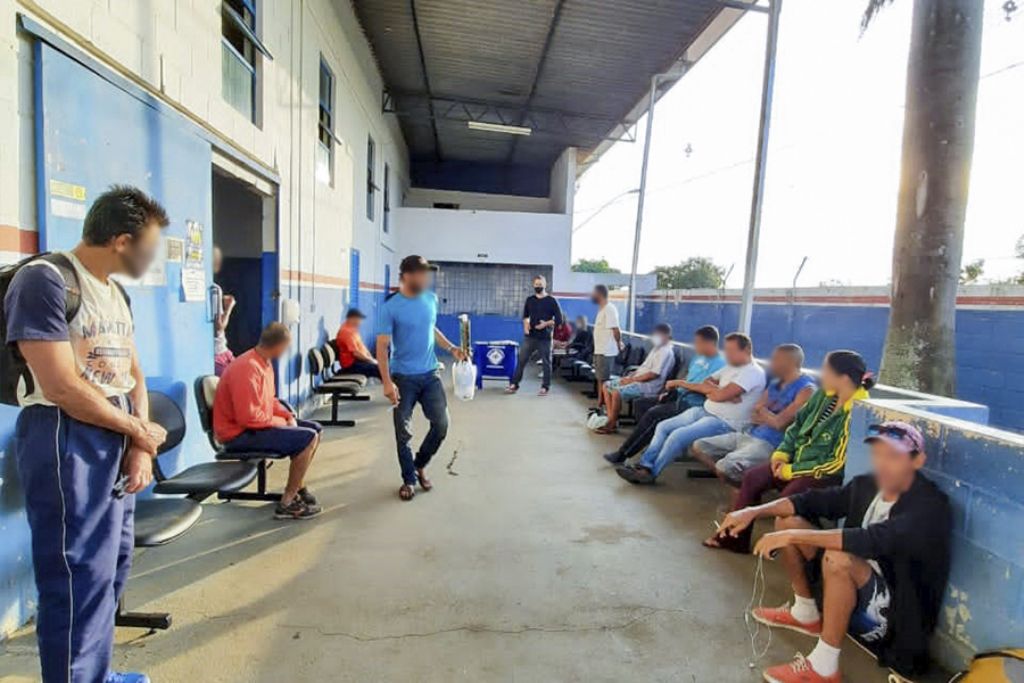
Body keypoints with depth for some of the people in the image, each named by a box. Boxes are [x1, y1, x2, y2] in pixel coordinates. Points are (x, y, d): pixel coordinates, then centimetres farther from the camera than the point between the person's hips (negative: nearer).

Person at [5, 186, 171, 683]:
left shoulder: (116, 293, 12)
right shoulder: (45, 279, -14)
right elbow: (63, 388, -21)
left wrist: (141, 446, -2)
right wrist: (142, 432, -9)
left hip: (116, 442, 8)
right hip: (67, 443, -8)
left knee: (112, 567, 18)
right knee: (80, 577, 1)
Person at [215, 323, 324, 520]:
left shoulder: (264, 362, 6)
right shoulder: (247, 368, -25)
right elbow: (248, 417, -29)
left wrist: (288, 416, 0)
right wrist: (282, 422, -16)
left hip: (257, 424, 10)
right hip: (240, 433, -10)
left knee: (315, 429, 9)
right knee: (308, 438, -21)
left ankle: (298, 487, 18)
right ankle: (286, 504, -10)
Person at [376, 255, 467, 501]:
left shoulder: (431, 299, 4)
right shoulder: (391, 307, -13)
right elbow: (382, 347, -13)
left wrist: (451, 348, 5)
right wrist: (387, 382, -21)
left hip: (430, 374, 5)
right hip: (403, 377, -4)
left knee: (441, 425, 3)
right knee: (403, 433, 3)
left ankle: (420, 465, 28)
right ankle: (409, 480, 22)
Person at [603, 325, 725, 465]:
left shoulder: (719, 364, -13)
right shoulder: (699, 358, 15)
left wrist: (680, 383, -17)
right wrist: (670, 391, 8)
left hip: (691, 405, -10)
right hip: (680, 396, 10)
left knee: (653, 415, -22)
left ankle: (623, 454, -13)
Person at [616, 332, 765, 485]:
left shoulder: (753, 373, -13)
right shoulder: (731, 367, 16)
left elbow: (721, 395, -22)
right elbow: (706, 383, 12)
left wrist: (707, 389, -2)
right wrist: (717, 390, -10)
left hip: (725, 423, -9)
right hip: (704, 411, 9)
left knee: (678, 436, -24)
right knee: (663, 427, -1)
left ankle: (651, 473, -11)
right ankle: (644, 466, -6)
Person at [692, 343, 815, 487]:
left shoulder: (806, 389, -10)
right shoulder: (775, 382, 16)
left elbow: (780, 423, -18)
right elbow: (756, 411, 12)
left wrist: (763, 411, 0)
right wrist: (768, 415, -9)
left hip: (769, 443, -9)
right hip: (749, 434, 9)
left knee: (724, 468, -30)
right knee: (697, 447, 4)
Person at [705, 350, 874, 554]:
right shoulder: (824, 395, 1)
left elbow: (838, 463, -22)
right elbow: (798, 424, 12)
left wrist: (792, 471, -17)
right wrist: (782, 452, -2)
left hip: (826, 474, -7)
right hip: (798, 460, 8)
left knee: (789, 497, -31)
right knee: (752, 478, -6)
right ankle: (734, 537, 1)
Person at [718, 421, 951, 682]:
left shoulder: (931, 507, -23)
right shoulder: (867, 485, -2)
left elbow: (872, 540, -39)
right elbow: (812, 500, 0)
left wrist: (793, 536, -39)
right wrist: (753, 512, -15)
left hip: (897, 613, -7)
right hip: (859, 584, 8)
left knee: (838, 559, -37)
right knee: (788, 521, 0)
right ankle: (806, 614, 16)